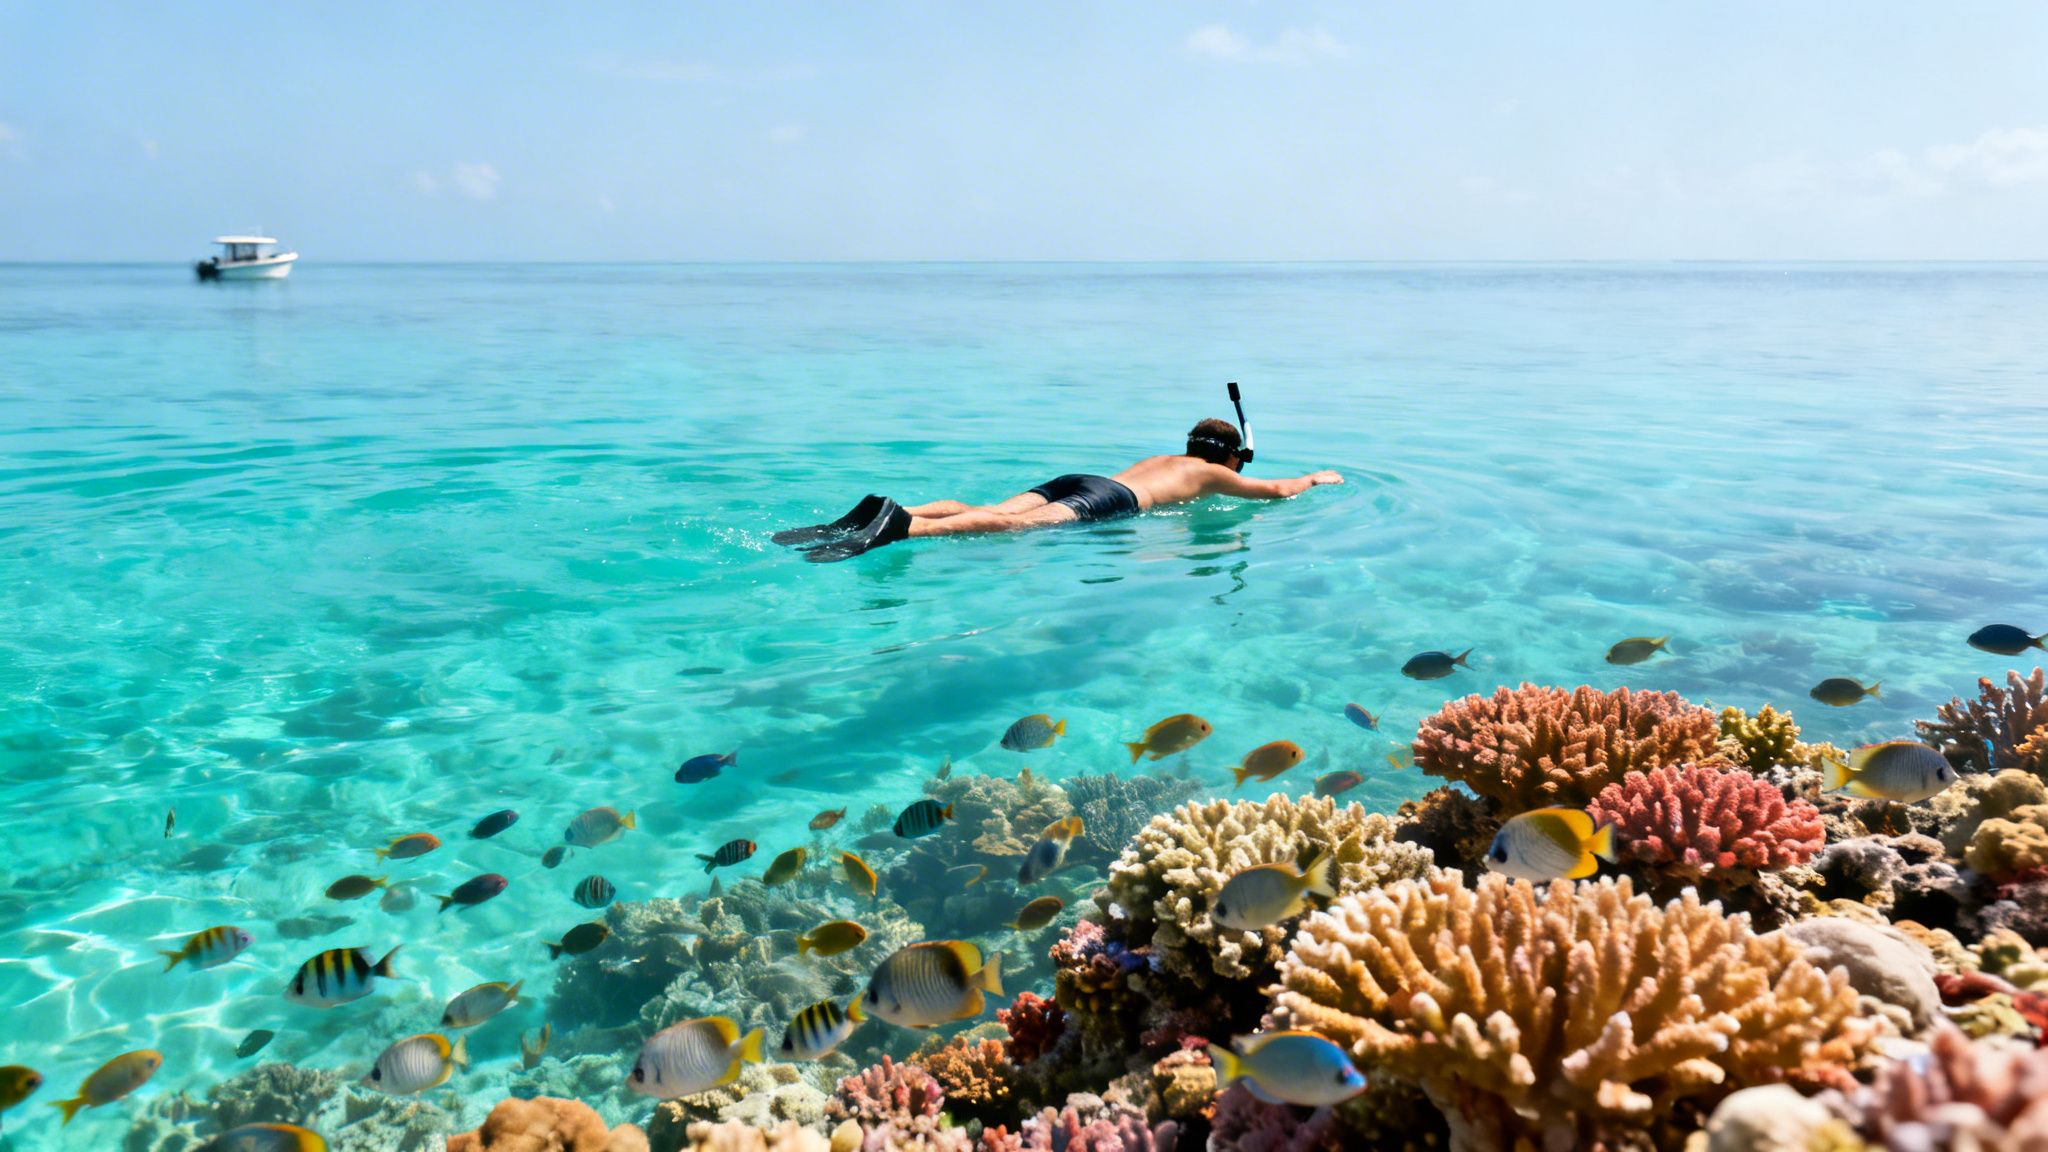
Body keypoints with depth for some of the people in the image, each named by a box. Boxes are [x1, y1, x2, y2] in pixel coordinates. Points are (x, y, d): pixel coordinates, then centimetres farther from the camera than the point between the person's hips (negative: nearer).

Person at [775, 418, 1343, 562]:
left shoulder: (1159, 458, 43)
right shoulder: (1213, 474, 26)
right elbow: (1278, 490, 30)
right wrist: (1316, 478, 52)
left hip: (1072, 481, 7)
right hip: (1110, 500, -7)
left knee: (983, 512, -14)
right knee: (1015, 525, -30)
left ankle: (886, 513, -37)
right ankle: (901, 525, -53)